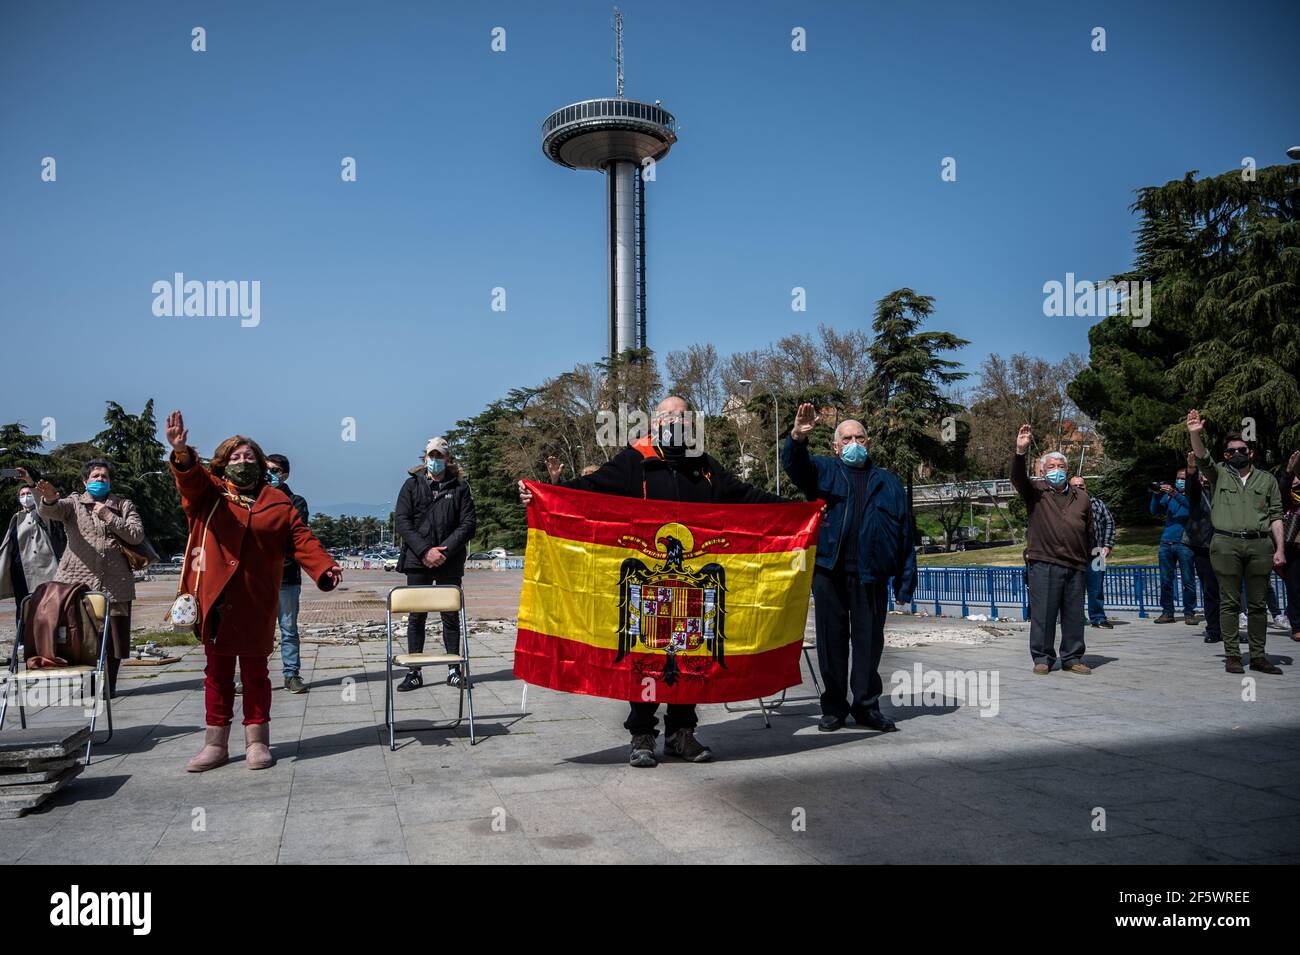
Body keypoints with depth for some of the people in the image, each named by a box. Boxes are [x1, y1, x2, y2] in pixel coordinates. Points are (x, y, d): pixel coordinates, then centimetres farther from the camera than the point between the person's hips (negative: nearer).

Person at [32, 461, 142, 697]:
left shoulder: (124, 506, 15)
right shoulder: (73, 503, 12)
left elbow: (137, 536, 4)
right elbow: (48, 512, -10)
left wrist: (110, 517, -5)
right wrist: (49, 499, -34)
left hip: (114, 582, 1)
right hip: (77, 581, 0)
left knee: (113, 635, 2)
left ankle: (109, 684, 13)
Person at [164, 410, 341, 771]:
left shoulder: (277, 502, 6)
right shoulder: (207, 492, 5)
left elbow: (302, 539, 1)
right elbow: (191, 477, -16)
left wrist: (324, 568, -15)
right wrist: (182, 454, -39)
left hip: (257, 602, 0)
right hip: (215, 598, 0)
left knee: (255, 670, 8)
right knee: (217, 671, 10)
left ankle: (257, 741, 18)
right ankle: (215, 743, 20)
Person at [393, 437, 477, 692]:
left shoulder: (459, 487, 6)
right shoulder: (412, 485, 7)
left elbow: (468, 524, -1)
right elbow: (401, 522, -1)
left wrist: (444, 550, -13)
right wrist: (424, 551, -12)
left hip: (449, 563, 0)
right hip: (417, 562, 0)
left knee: (451, 617, 6)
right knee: (416, 617, 3)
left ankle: (454, 670, 15)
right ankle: (414, 672, 9)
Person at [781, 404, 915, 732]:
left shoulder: (888, 482, 16)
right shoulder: (824, 470, 12)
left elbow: (905, 534, 12)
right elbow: (795, 465, -10)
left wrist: (905, 581, 5)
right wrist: (798, 437, -31)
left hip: (871, 577, 1)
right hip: (829, 573, -1)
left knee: (869, 643, 5)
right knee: (832, 641, 4)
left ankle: (867, 706, 16)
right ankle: (834, 707, 14)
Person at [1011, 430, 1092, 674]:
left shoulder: (1082, 497, 16)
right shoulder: (1035, 493, 6)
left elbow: (1089, 532, 19)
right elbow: (1017, 478, -15)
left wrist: (1086, 560, 17)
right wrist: (1020, 452, -29)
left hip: (1075, 567, 3)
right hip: (1044, 565, -3)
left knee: (1074, 615, 8)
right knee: (1043, 614, -1)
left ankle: (1072, 658, 19)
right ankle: (1042, 658, 9)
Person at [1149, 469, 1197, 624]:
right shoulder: (1168, 495, 16)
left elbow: (1191, 505, -16)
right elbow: (1155, 512, 9)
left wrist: (1174, 493, -26)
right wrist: (1156, 495, -6)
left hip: (1184, 542, -4)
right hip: (1166, 541, 4)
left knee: (1188, 580, -2)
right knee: (1165, 580, 3)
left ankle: (1189, 613, 3)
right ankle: (1167, 612, 8)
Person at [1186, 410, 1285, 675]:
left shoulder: (1267, 480, 14)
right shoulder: (1219, 473, 11)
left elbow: (1276, 517, 10)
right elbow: (1203, 457, -7)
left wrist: (1280, 549, 1)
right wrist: (1195, 434, -26)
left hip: (1260, 546, 2)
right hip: (1226, 545, -2)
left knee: (1258, 603, 4)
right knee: (1229, 602, 0)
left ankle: (1258, 656, 9)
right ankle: (1232, 655, 3)